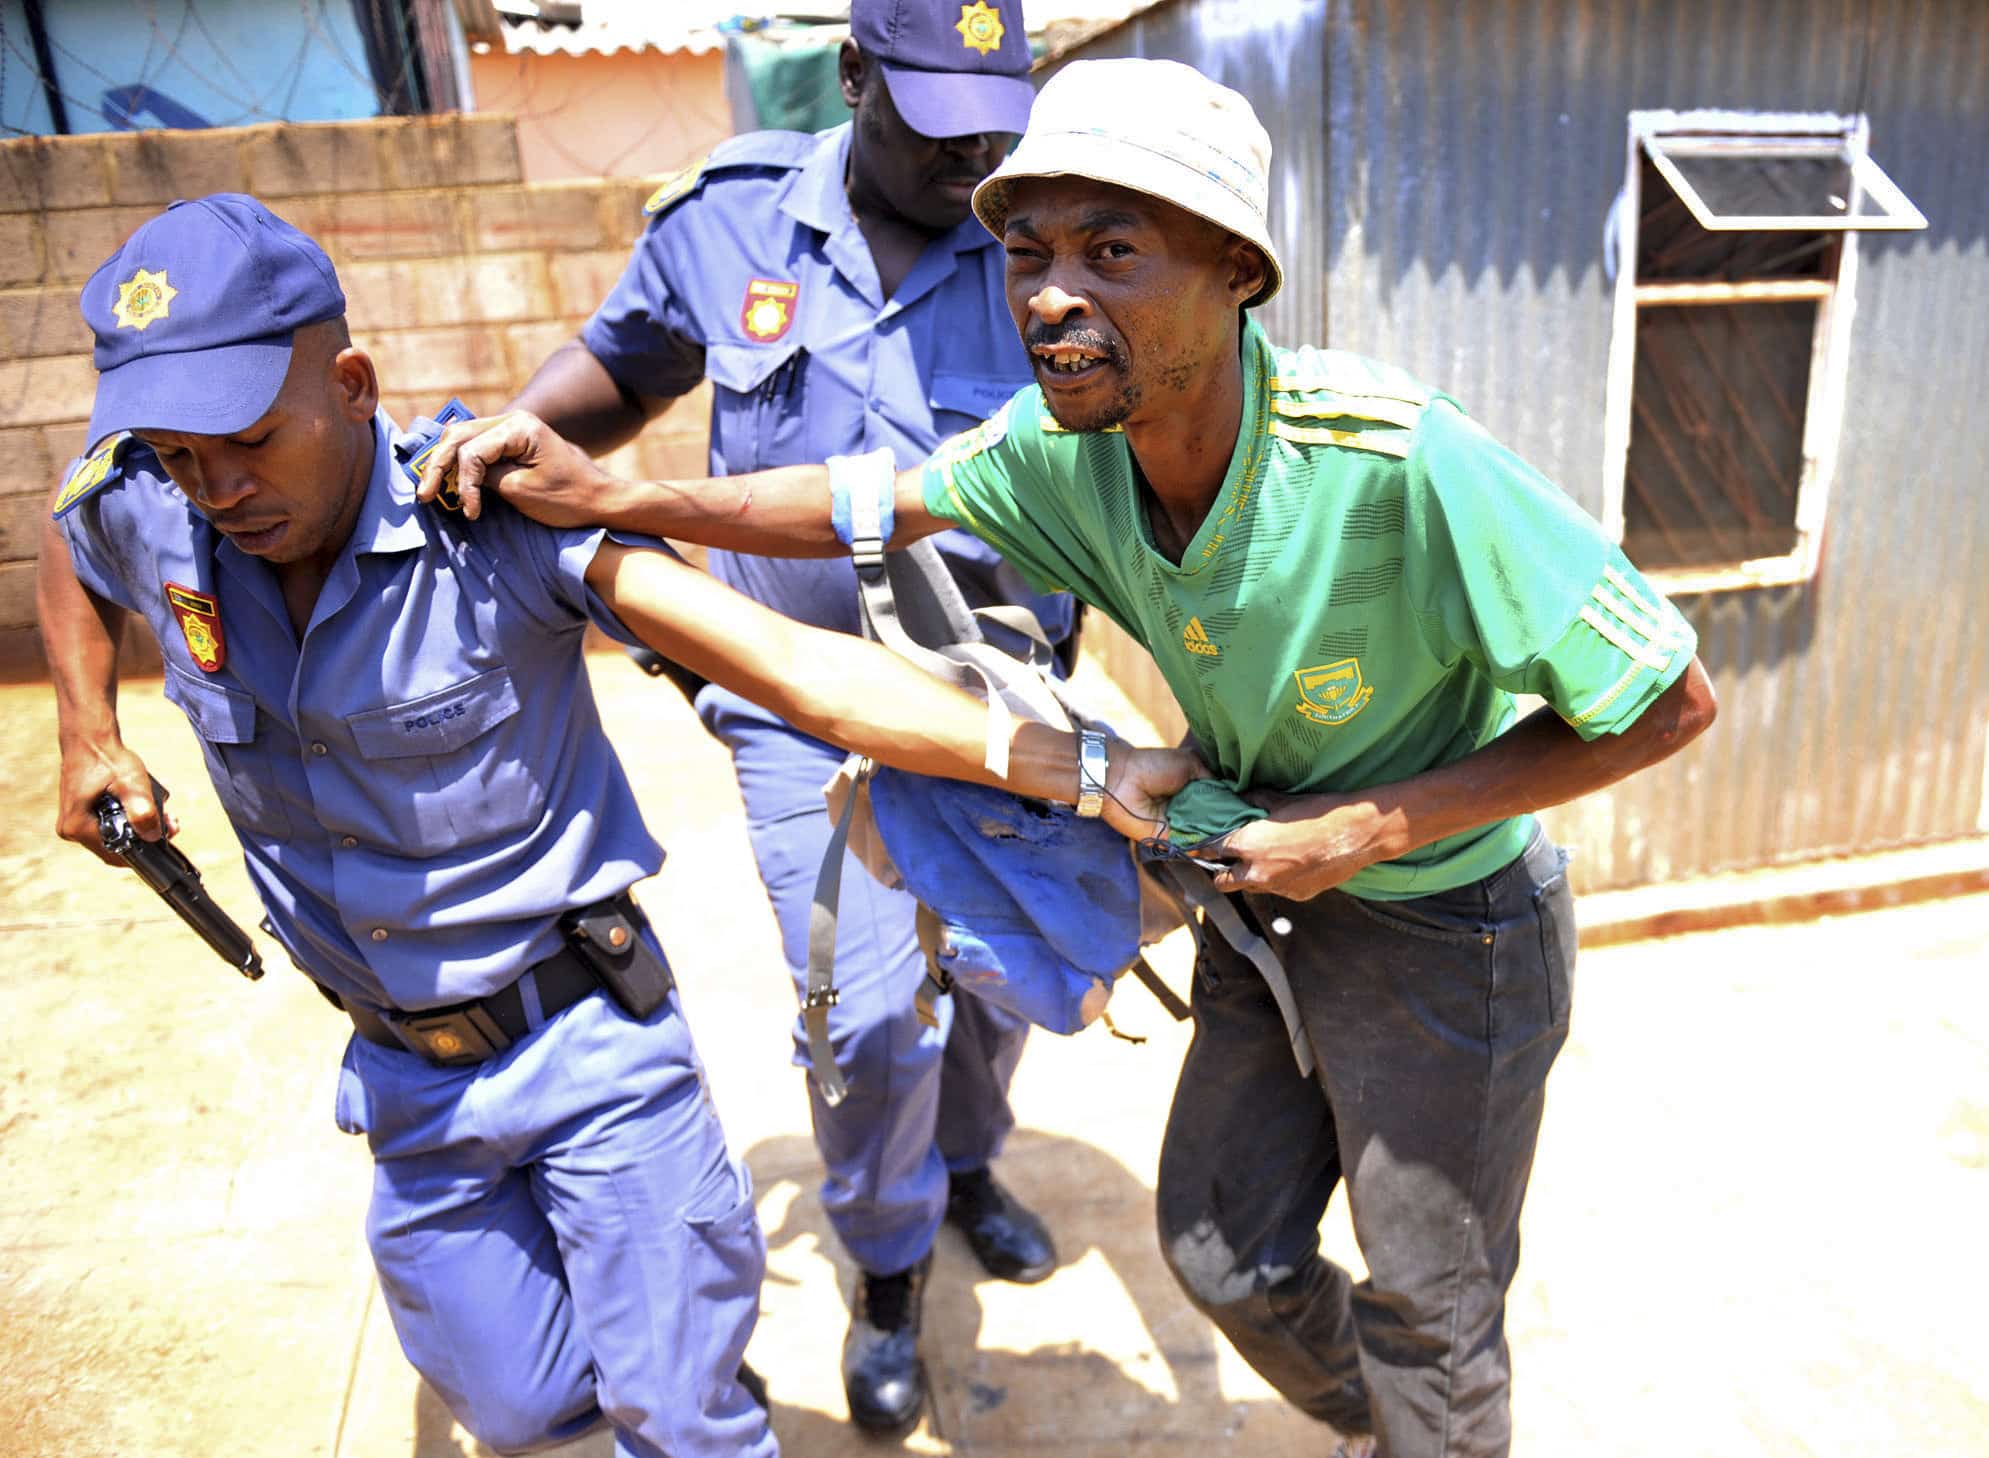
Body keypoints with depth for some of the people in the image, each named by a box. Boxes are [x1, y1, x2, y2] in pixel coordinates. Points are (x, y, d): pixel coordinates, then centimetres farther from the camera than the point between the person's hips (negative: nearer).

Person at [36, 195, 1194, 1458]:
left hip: (588, 1043, -4)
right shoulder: (143, 515, -8)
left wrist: (1069, 767, -42)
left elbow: (794, 666, -33)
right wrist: (89, 734, 6)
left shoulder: (494, 512, -24)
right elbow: (71, 554, 19)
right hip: (405, 1076, 5)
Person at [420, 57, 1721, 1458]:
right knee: (1226, 1254, 22)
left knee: (1430, 1319, 15)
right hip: (1274, 900, 6)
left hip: (1445, 932, -5)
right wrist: (614, 496, -11)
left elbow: (1668, 704, -25)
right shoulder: (1067, 439, -15)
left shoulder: (1399, 459, -34)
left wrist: (1367, 828, -25)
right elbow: (883, 506, 1)